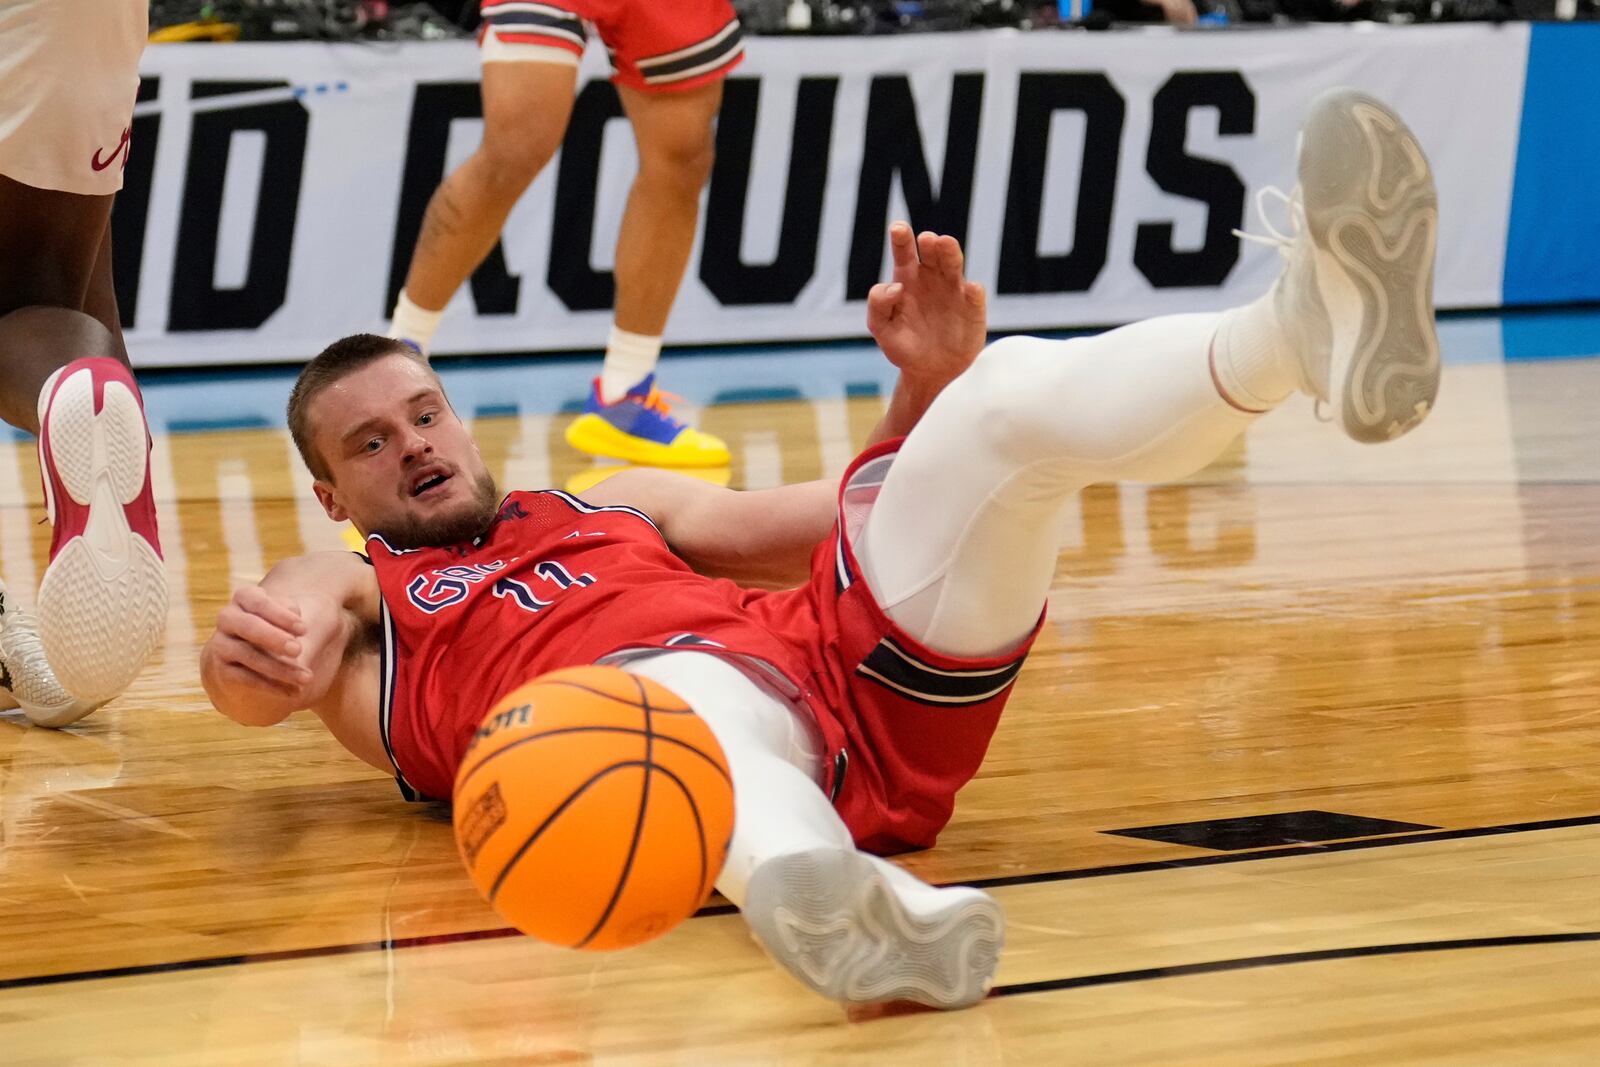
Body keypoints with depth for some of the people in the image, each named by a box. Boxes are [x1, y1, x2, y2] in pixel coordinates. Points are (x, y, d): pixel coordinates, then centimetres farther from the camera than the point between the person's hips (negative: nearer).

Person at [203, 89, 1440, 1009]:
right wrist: (248, 649, -23)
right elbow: (258, 678, 2)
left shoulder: (619, 505, 39)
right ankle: (833, 906, -78)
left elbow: (861, 522, 31)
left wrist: (929, 394, 11)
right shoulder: (348, 589, 27)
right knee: (690, 696, -44)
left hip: (855, 663, 5)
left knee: (1014, 396, -13)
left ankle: (1300, 328, -41)